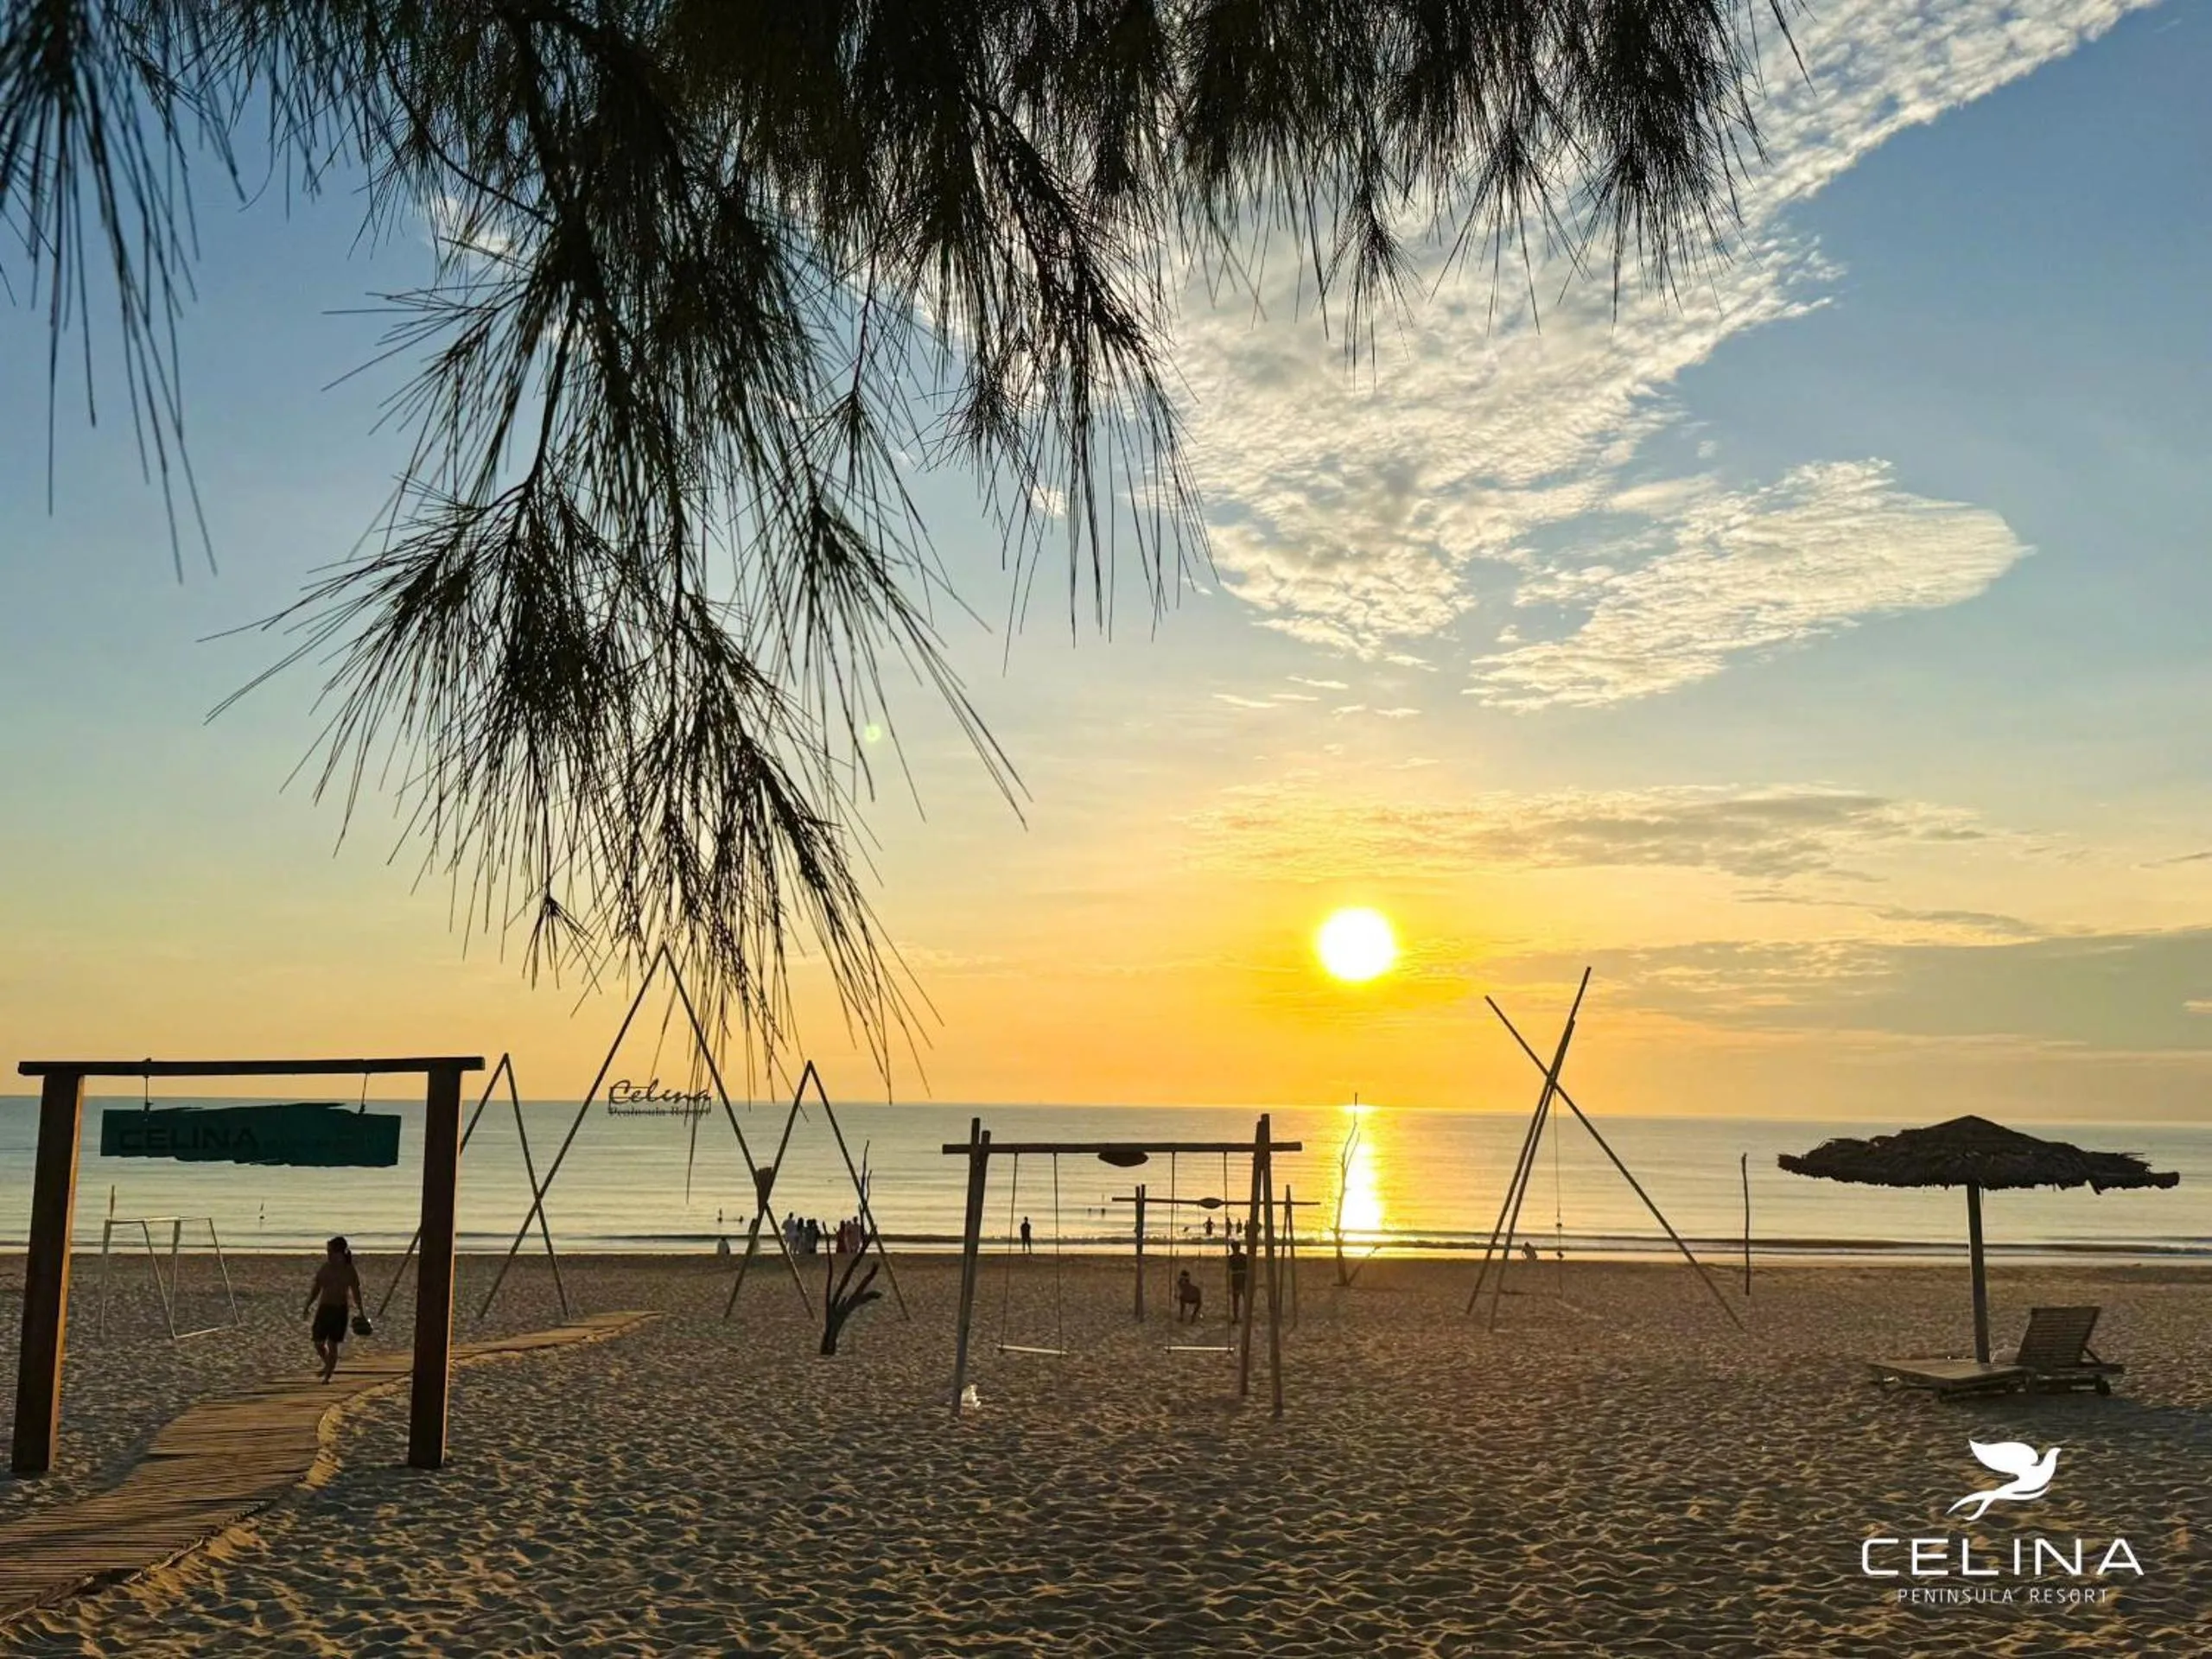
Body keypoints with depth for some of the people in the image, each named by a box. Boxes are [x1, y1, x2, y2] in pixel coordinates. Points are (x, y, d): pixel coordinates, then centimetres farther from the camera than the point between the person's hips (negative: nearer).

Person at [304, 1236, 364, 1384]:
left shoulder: (349, 1271, -4)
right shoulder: (324, 1269, 3)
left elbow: (356, 1293, 1)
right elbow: (315, 1290, 9)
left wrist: (361, 1312, 0)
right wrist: (307, 1307, -1)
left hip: (340, 1310, -3)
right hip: (324, 1309, 3)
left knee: (332, 1345, -1)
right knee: (318, 1343, 3)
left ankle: (328, 1376, 8)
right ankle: (328, 1365, 30)